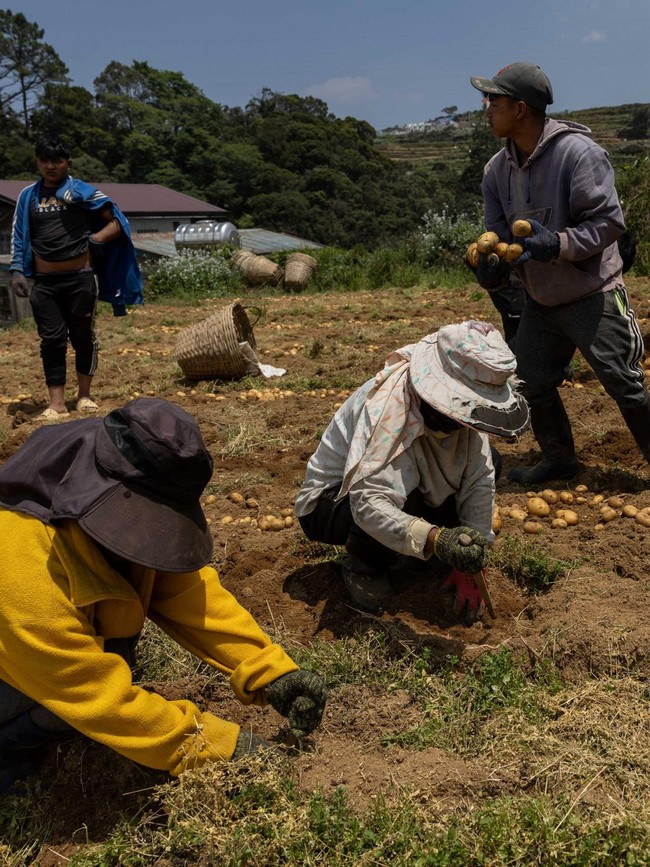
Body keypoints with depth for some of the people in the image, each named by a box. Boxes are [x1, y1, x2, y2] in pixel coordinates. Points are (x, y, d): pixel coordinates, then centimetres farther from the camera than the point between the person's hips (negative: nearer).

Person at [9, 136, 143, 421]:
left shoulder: (82, 191, -2)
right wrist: (17, 271, 2)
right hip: (44, 282, 2)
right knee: (52, 339, 1)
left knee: (83, 336, 8)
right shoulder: (28, 196, 8)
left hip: (80, 278, -2)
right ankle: (57, 403, 5)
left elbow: (117, 222, -1)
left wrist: (92, 240, -12)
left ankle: (84, 395, 22)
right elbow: (19, 236, 11)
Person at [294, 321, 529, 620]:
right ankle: (362, 565, -8)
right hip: (329, 503, -6)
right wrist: (435, 539, -56)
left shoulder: (459, 403, -16)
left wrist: (468, 564, -22)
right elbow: (368, 503, -43)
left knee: (487, 461, -7)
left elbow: (479, 480, -16)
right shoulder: (388, 408, -35)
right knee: (399, 495, -38)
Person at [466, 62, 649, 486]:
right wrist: (491, 260, -18)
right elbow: (499, 231, 4)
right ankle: (559, 460, 32)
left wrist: (557, 244, -33)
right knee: (533, 383, 13)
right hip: (540, 301, 7)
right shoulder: (498, 168, 2)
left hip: (592, 296, -7)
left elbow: (610, 221, -20)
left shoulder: (578, 152, -19)